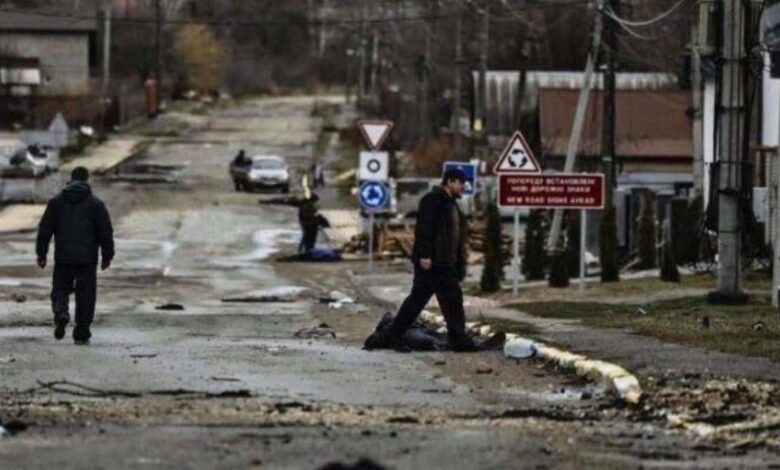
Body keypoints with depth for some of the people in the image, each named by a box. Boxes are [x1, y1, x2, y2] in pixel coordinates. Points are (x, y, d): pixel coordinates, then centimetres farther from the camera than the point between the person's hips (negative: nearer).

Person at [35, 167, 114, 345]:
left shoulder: (56, 202, 5)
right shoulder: (95, 204, 0)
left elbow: (45, 229, 5)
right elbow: (106, 232, -1)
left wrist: (41, 253, 11)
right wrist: (107, 255, 7)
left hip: (63, 257, 1)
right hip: (87, 259, -1)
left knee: (60, 289, 10)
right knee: (85, 296, 5)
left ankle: (61, 312, -21)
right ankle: (81, 333, 5)